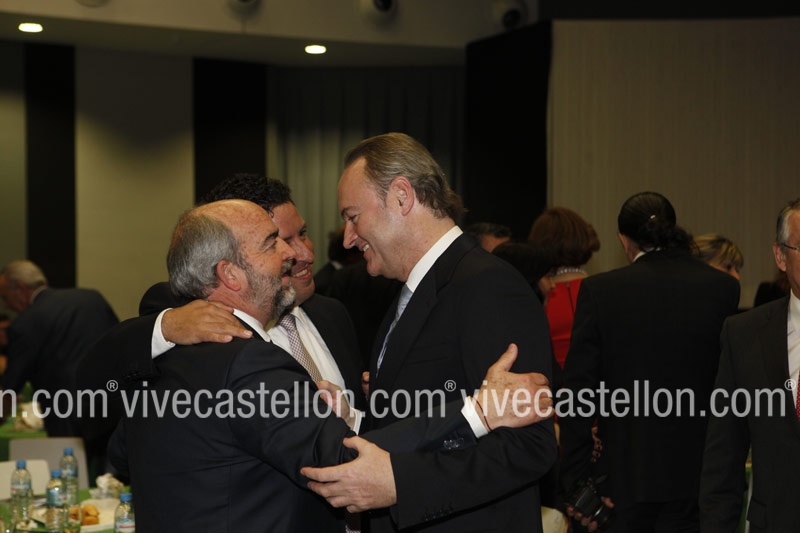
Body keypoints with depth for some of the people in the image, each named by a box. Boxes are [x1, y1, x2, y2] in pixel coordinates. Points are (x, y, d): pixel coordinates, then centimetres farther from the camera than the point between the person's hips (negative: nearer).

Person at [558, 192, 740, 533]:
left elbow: (577, 393, -7)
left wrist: (576, 485, -4)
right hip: (697, 478, 2)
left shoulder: (599, 290, -6)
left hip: (625, 478, -1)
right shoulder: (724, 289, -2)